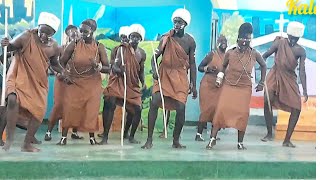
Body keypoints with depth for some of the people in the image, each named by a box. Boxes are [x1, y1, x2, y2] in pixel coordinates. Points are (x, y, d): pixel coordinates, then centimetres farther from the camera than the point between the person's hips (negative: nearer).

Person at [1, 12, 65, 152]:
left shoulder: (54, 47, -4)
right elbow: (12, 47, -2)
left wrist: (62, 72, -5)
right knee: (13, 100, -30)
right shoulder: (26, 37, -17)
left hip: (39, 81, 4)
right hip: (20, 76, -4)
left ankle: (27, 145, 20)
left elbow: (54, 63, 15)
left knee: (39, 111, 2)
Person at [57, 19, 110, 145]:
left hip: (92, 84, 0)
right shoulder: (74, 45, -4)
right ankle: (64, 137, 0)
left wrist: (97, 66, -23)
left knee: (92, 110, 0)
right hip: (74, 82, 0)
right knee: (69, 108, -6)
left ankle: (92, 137, 13)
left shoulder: (99, 47, -4)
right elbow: (62, 62, 6)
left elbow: (108, 69, -5)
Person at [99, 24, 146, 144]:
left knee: (137, 110, -2)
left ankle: (131, 137, 19)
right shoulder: (122, 49, -7)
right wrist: (119, 70, -37)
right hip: (118, 81, -4)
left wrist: (143, 82, -3)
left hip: (133, 85, 5)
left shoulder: (142, 54, 6)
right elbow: (114, 67, -14)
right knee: (109, 105, -22)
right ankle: (105, 137, -16)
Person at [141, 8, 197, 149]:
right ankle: (149, 140, -6)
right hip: (164, 74, 0)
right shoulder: (166, 38, -2)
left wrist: (193, 85, 3)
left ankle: (176, 141, 11)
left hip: (181, 76, 1)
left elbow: (192, 63, 6)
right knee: (154, 103, -15)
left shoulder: (190, 41, 1)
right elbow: (155, 57, 1)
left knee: (181, 108, -9)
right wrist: (154, 70, -20)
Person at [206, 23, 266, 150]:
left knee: (243, 114, 0)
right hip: (229, 86, 0)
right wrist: (220, 76, -1)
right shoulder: (230, 53, -7)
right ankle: (213, 138, -6)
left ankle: (240, 142, 12)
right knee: (221, 110, -10)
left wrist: (261, 83, 10)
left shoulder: (254, 54, -6)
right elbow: (224, 66, 13)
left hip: (245, 88, 1)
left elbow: (263, 66, 12)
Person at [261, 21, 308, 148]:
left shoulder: (301, 51, -7)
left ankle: (287, 140, 4)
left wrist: (305, 90, -17)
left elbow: (302, 71, -9)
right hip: (275, 76, -2)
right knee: (267, 102, -20)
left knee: (296, 108, -6)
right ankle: (269, 134, -1)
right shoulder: (279, 43, -10)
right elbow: (265, 56, -7)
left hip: (289, 79, 2)